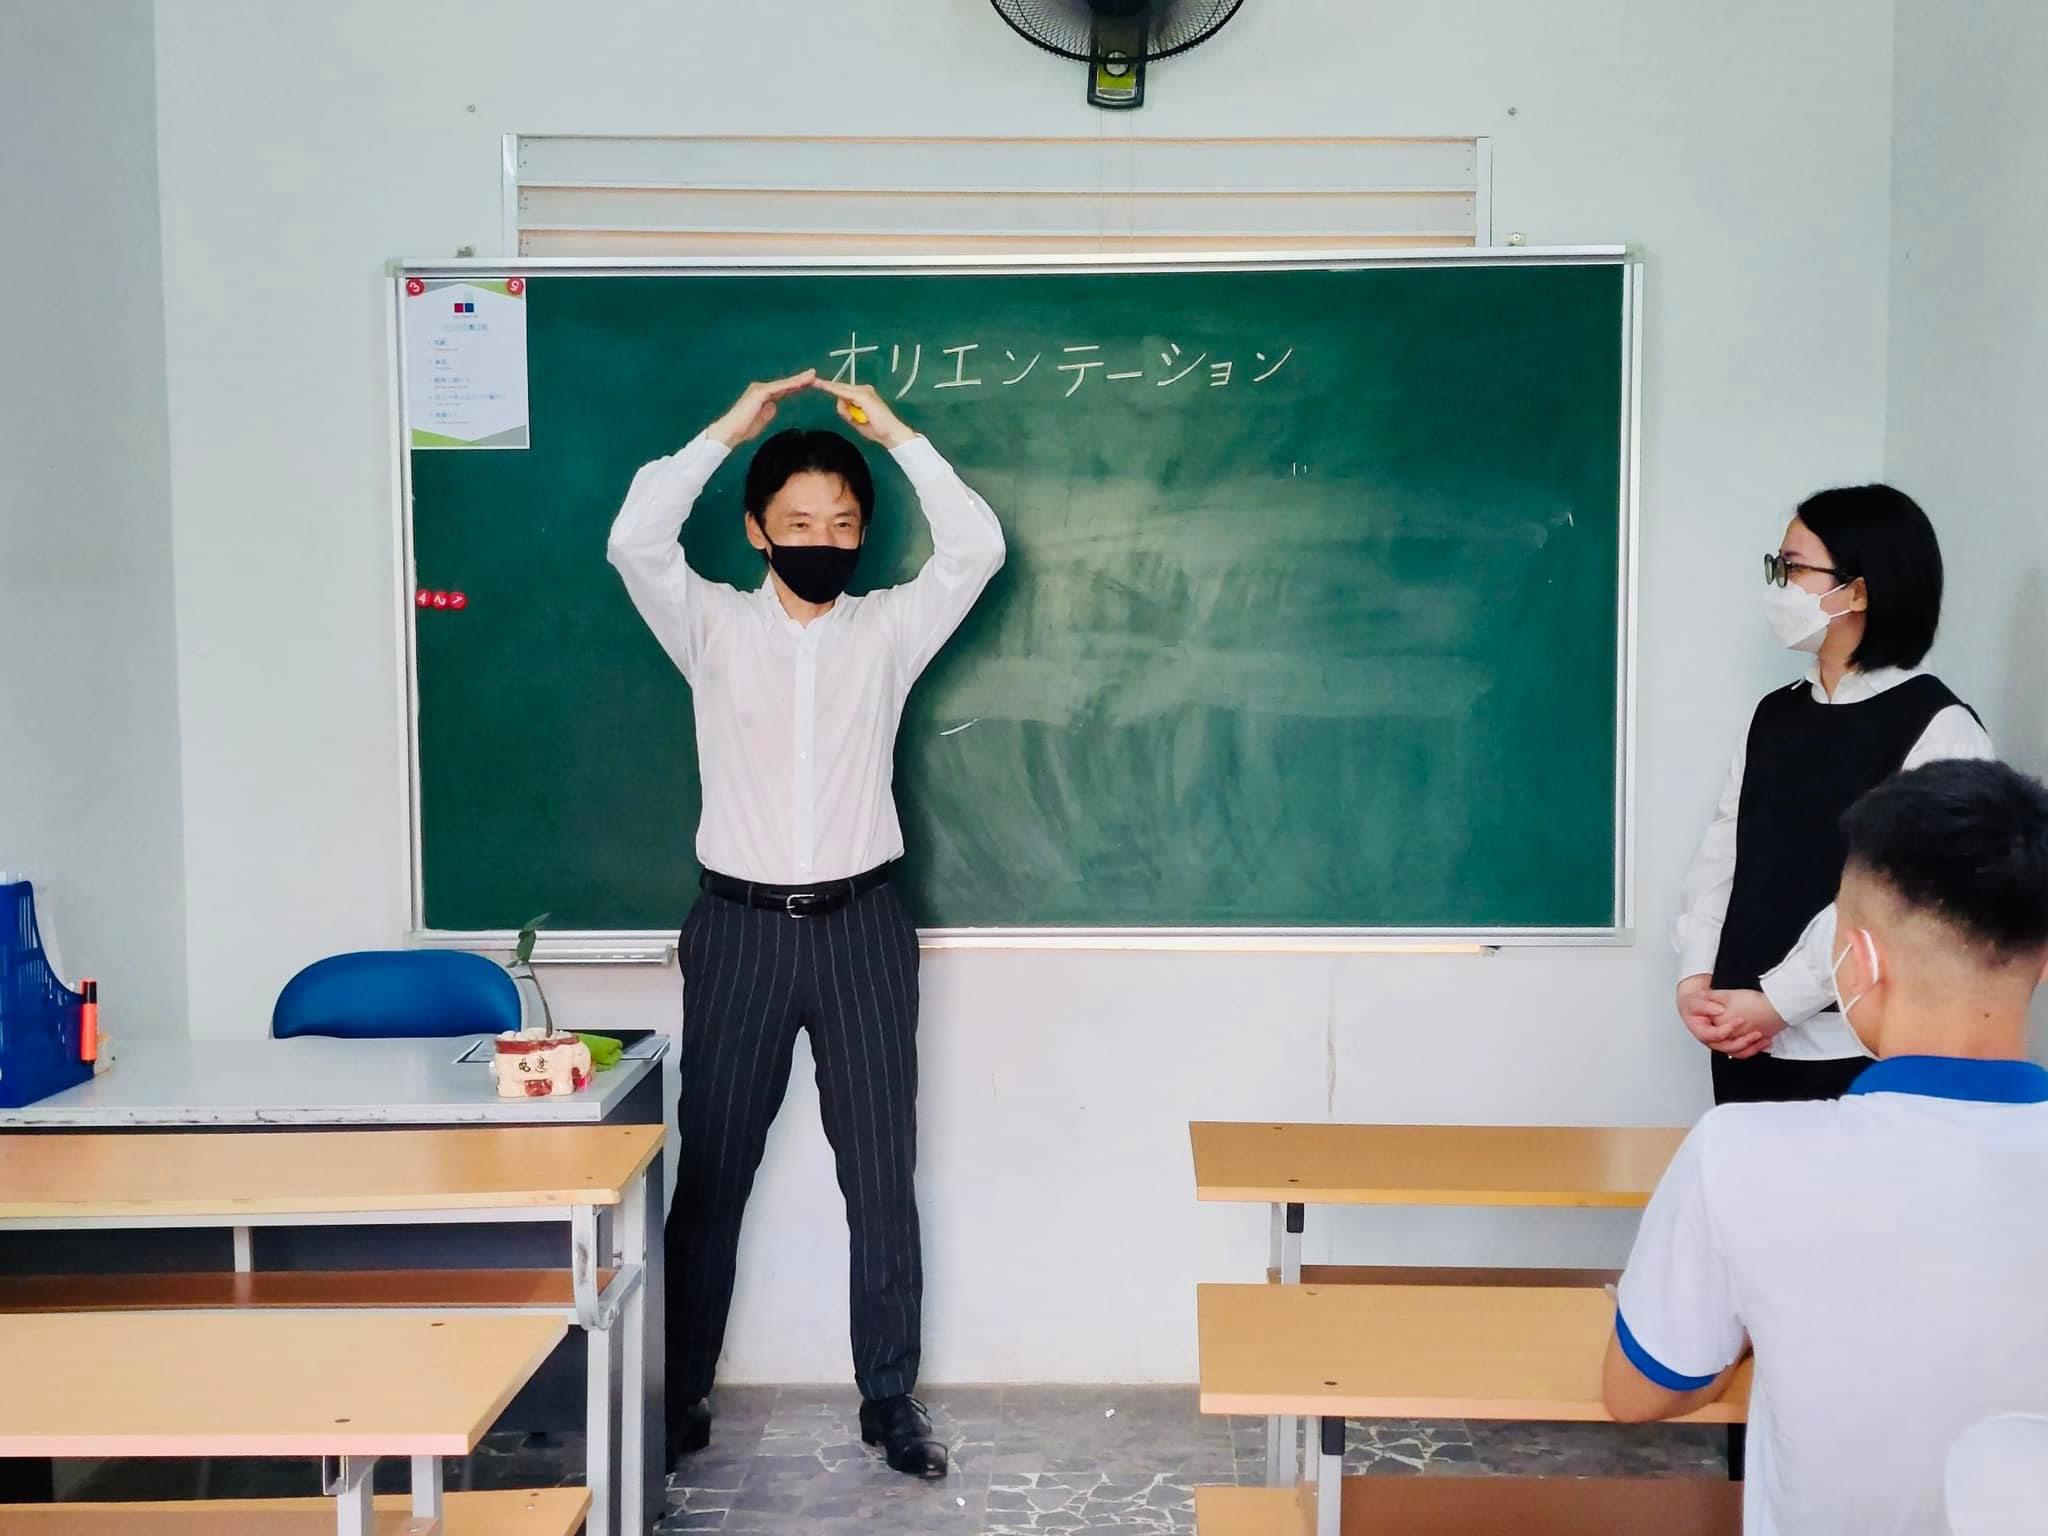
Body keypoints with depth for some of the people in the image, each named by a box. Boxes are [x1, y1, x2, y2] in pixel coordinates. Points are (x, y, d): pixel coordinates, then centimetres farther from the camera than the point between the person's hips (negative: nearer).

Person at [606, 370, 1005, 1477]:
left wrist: (896, 433, -7)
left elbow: (976, 547, -8)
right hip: (740, 928, 0)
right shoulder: (711, 627, 3)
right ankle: (680, 1393, 23)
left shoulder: (888, 630, 5)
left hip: (859, 927, 1)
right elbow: (634, 541, -13)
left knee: (882, 1177, 6)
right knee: (709, 1175, 8)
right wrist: (728, 430, -10)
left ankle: (890, 1398, 19)